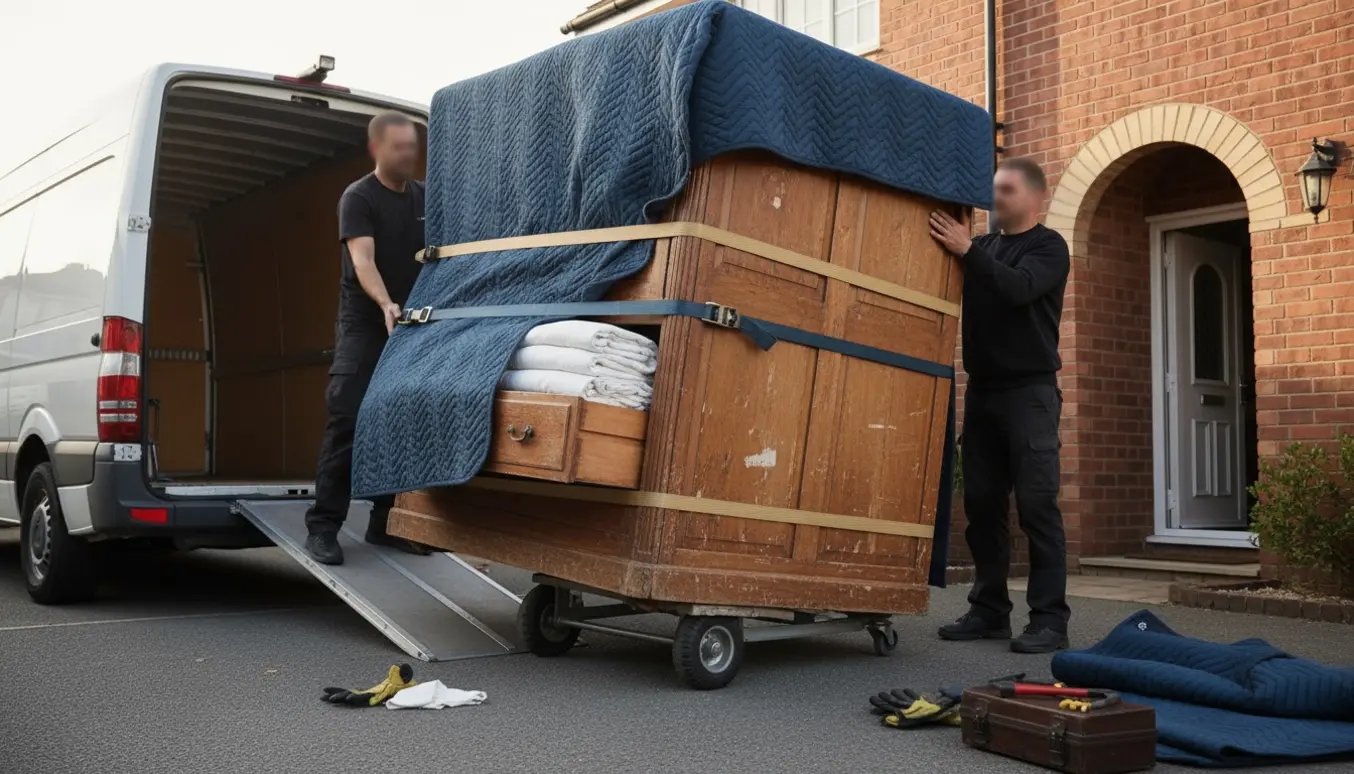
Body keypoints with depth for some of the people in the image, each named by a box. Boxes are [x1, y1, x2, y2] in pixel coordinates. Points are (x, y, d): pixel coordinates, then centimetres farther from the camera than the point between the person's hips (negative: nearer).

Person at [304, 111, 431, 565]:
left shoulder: (425, 198, 12)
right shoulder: (358, 198, -6)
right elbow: (362, 259, -21)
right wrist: (385, 304, -38)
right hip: (364, 325, -5)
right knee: (348, 421, -11)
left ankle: (385, 523, 14)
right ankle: (323, 526, -8)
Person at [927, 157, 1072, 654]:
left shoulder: (1048, 246, -1)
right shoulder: (982, 247, 15)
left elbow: (1020, 287, -19)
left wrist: (967, 251, -23)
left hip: (1029, 391, -6)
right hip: (982, 390, 6)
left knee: (1037, 505, -7)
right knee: (982, 505, 6)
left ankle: (1049, 619, -4)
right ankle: (989, 610, 14)